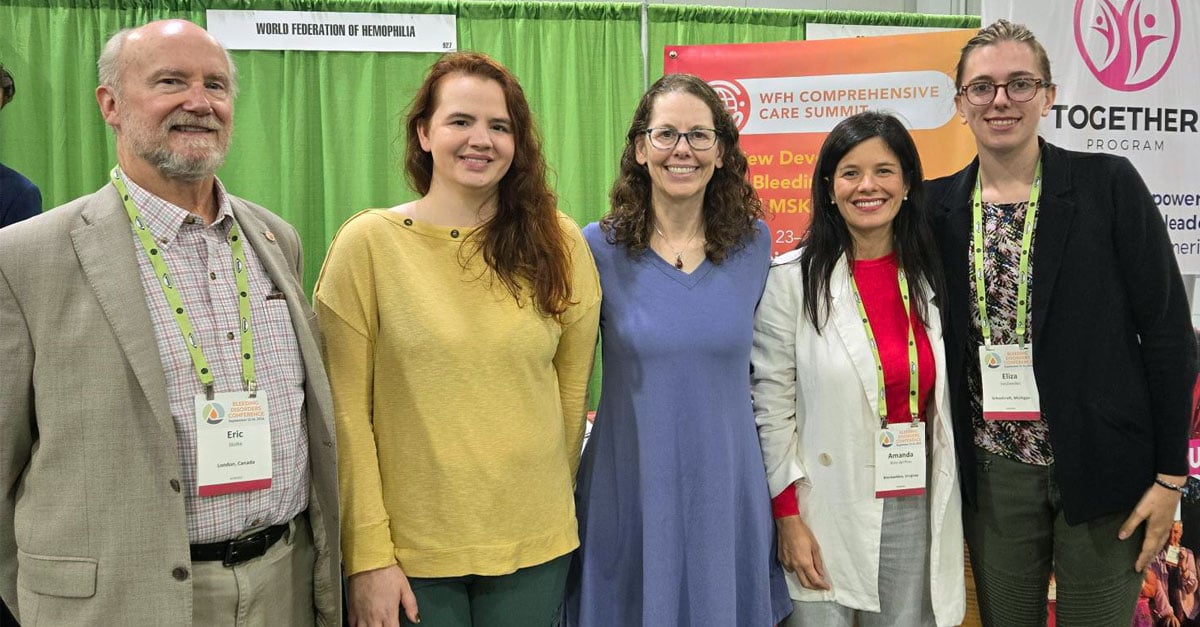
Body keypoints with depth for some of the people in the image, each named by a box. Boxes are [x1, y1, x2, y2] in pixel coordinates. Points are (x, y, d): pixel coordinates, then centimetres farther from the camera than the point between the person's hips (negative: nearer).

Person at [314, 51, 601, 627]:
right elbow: (346, 413, -7)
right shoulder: (368, 244, -7)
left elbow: (572, 391, 7)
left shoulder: (558, 244, 0)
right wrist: (367, 553, -10)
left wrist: (553, 507, 11)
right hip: (410, 552, -2)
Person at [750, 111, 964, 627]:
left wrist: (947, 515, 12)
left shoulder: (929, 277, 6)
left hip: (915, 511, 4)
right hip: (825, 518, -3)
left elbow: (943, 402, 13)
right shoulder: (792, 278, -6)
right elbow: (772, 405, -6)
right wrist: (789, 518, -9)